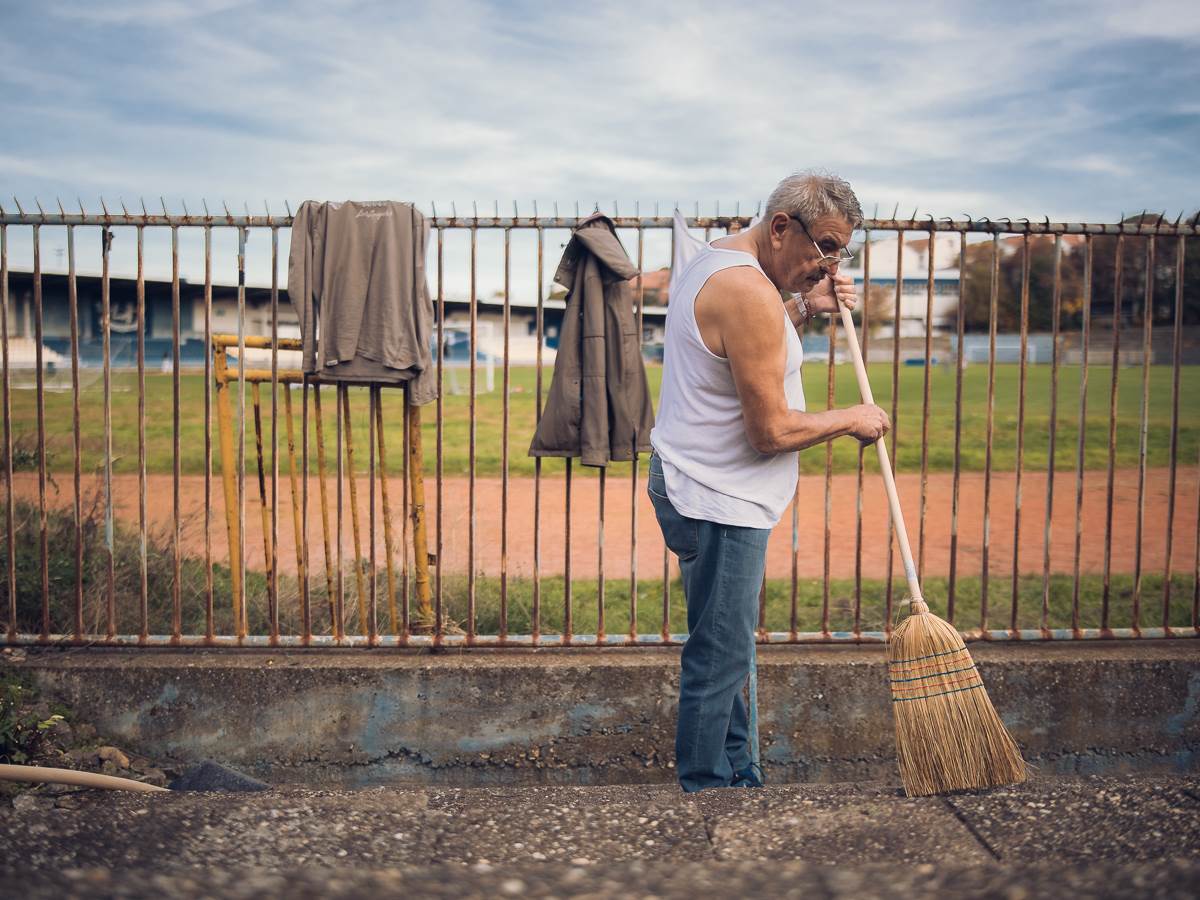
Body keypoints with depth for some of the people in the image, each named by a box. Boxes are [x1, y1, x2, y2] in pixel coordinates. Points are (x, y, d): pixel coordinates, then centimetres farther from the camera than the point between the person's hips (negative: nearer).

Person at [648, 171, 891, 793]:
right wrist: (852, 420, -7)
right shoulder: (749, 291, -21)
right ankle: (705, 791, 11)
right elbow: (772, 431, -22)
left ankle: (736, 775, 29)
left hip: (696, 486, 11)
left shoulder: (715, 260, 11)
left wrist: (803, 309, 14)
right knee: (720, 657, -1)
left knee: (725, 648, 18)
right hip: (718, 501, -11)